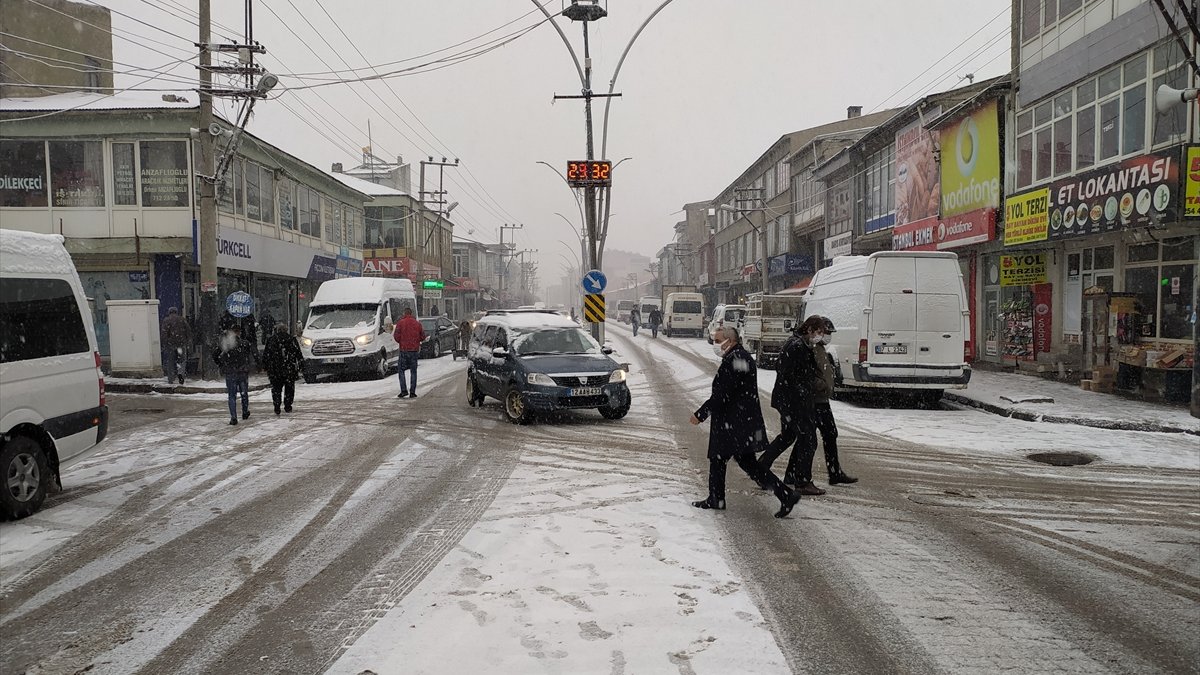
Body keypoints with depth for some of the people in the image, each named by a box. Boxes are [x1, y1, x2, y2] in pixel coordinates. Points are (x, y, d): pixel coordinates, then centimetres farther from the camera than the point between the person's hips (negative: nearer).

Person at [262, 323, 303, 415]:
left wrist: (265, 367, 12)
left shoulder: (270, 339, 5)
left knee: (276, 388, 9)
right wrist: (301, 364, 7)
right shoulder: (291, 339, 2)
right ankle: (287, 407, 9)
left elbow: (265, 355, 6)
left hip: (274, 370, 1)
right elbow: (298, 354, 1)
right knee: (289, 388, 10)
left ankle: (277, 407, 0)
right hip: (289, 369, -1)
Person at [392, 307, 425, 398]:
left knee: (401, 370, 8)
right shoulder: (417, 323, 4)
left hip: (404, 349, -2)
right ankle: (412, 392, 4)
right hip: (414, 350, 2)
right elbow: (423, 337, 8)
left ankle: (404, 390, -3)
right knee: (413, 371, 8)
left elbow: (396, 336, -9)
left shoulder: (400, 323, -5)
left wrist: (400, 342, 11)